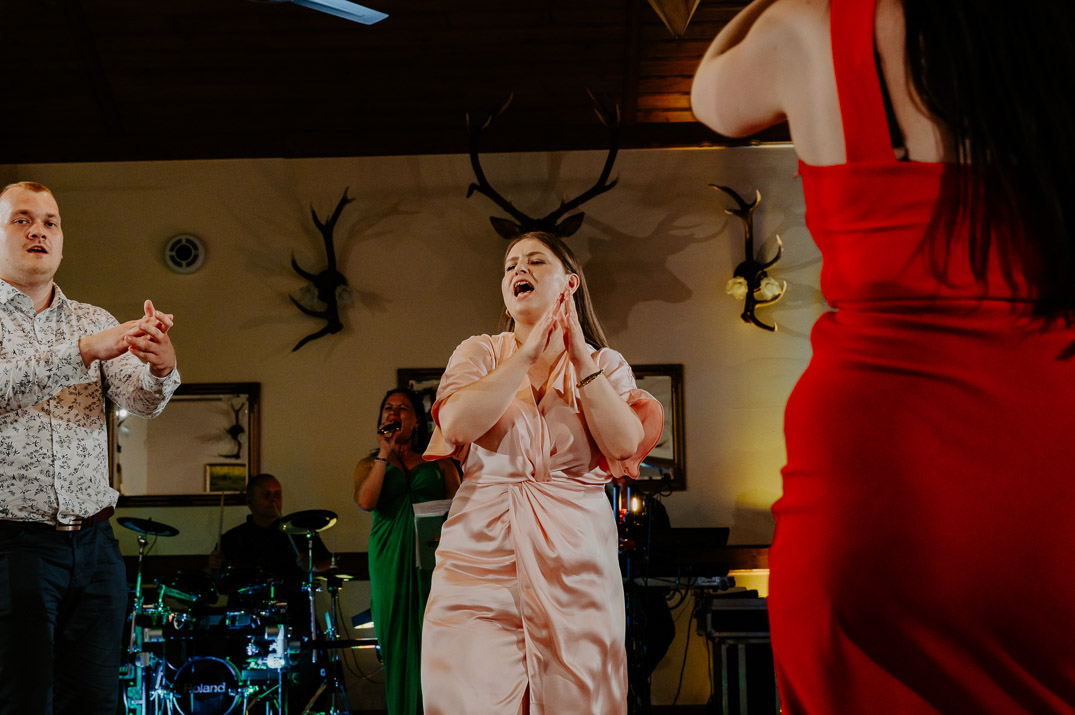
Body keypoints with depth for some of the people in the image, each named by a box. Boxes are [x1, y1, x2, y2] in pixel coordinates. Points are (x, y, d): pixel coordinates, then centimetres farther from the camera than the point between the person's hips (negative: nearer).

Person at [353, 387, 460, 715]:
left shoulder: (437, 460, 14)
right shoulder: (369, 464, 14)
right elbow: (365, 501, -7)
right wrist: (385, 454, -4)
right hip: (391, 561, 0)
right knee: (398, 636, -1)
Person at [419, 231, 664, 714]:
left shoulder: (606, 364, 13)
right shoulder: (479, 353, 12)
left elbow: (625, 444, -6)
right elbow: (455, 423, -9)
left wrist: (579, 359, -9)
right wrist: (529, 353, -12)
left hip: (576, 565, 1)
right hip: (482, 560, 0)